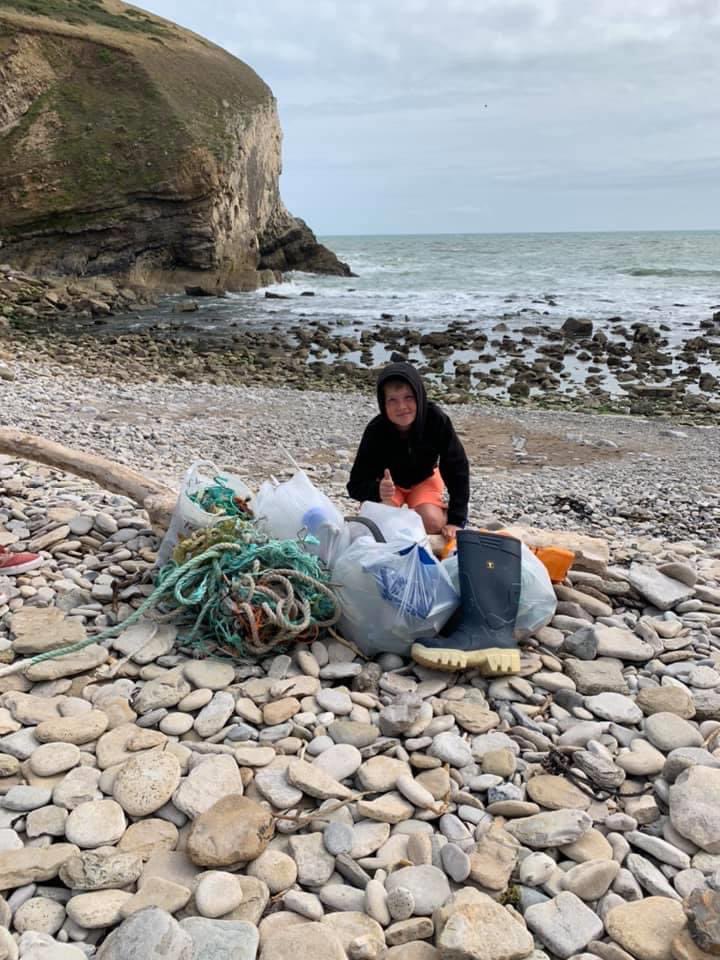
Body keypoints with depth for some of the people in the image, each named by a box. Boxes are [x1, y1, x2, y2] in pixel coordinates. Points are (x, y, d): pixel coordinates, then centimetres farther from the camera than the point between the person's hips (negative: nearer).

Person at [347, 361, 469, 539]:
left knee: (431, 522, -25)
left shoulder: (437, 420, -33)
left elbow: (457, 469, -26)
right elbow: (356, 484, -32)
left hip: (424, 478, 0)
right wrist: (378, 490, -55)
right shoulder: (376, 430, -34)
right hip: (386, 481, 0)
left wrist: (456, 519, -30)